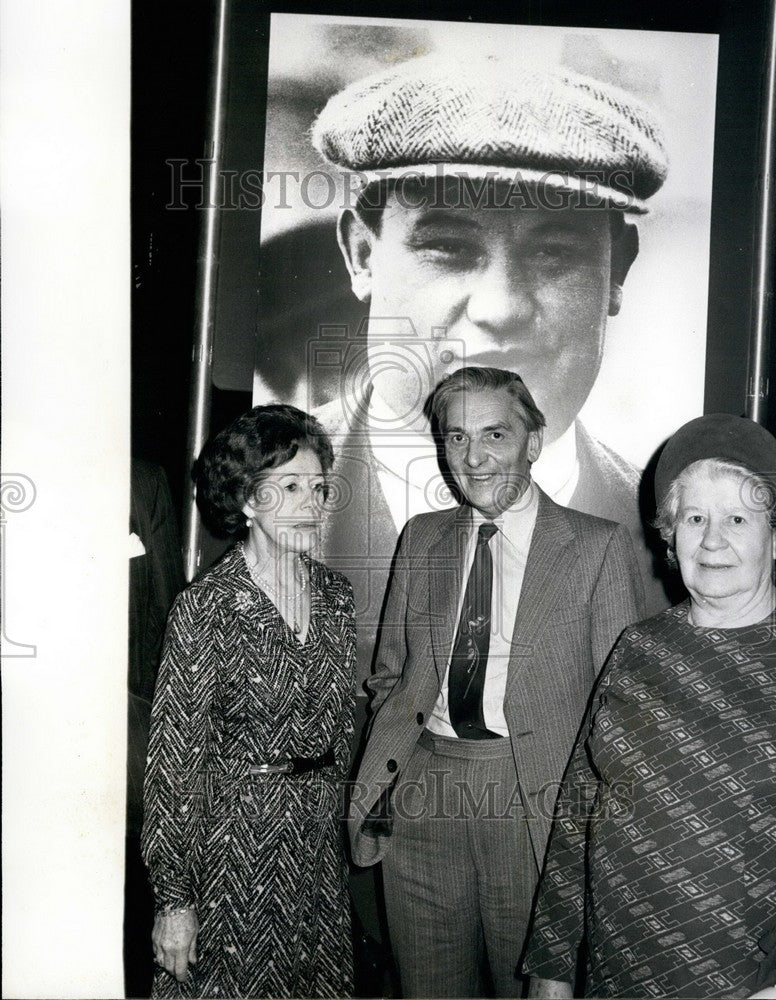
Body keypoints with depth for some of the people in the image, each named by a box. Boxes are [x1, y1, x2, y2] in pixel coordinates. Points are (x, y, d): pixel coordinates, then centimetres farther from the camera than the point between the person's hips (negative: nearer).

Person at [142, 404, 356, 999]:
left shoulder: (336, 593, 1)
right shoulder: (207, 607, -16)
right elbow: (175, 759, -14)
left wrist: (333, 808, 13)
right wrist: (174, 898, -13)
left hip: (319, 835, 5)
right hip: (234, 838, -5)